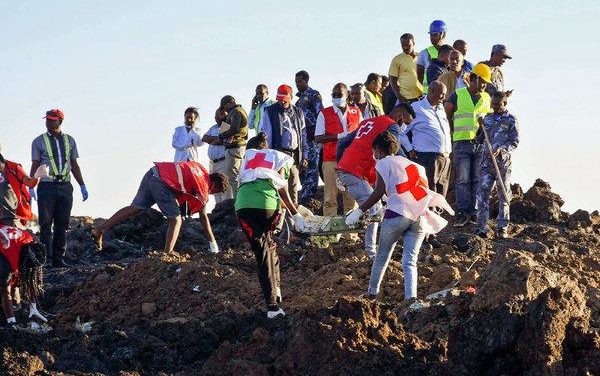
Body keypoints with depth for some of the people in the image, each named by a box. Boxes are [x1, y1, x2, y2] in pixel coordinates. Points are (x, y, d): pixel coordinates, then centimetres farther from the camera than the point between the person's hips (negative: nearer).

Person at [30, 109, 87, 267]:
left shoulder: (69, 141, 13)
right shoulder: (39, 141, 4)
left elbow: (74, 165, 16)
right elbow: (35, 165, 1)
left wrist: (82, 186, 12)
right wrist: (31, 188, -9)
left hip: (65, 187, 3)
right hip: (46, 187, -3)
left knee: (62, 224, 3)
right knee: (46, 224, -5)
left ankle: (58, 258, 7)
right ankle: (45, 258, -4)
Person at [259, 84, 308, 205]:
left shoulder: (298, 113, 16)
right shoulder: (270, 111, 4)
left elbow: (303, 135, 18)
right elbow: (265, 134, 2)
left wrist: (304, 156, 12)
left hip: (295, 154, 4)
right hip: (279, 153, -4)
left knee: (293, 186, 4)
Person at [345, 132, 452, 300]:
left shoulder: (383, 163, 8)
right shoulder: (411, 163, 25)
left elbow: (379, 192, -3)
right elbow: (424, 188, 20)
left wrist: (359, 211, -1)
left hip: (397, 215, -4)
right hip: (419, 216, 4)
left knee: (382, 255, 16)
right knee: (410, 261, 1)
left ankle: (372, 292, 28)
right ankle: (411, 298, -16)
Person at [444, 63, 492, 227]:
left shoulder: (486, 98, 11)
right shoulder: (457, 95, 1)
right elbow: (445, 114, 9)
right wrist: (454, 131, 10)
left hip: (481, 144, 3)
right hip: (462, 143, -3)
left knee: (477, 180, 3)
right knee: (463, 179, -4)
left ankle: (475, 212, 8)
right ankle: (462, 213, -1)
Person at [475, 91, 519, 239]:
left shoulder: (511, 120, 0)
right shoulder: (487, 118, 12)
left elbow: (514, 142, -4)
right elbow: (480, 139, 21)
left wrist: (501, 149, -19)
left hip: (503, 162, -3)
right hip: (487, 161, 3)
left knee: (504, 196, 4)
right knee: (483, 193, -6)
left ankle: (502, 228, 10)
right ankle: (482, 227, -4)